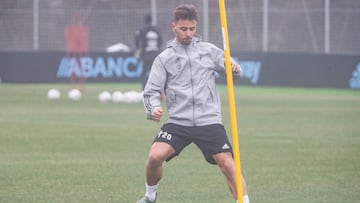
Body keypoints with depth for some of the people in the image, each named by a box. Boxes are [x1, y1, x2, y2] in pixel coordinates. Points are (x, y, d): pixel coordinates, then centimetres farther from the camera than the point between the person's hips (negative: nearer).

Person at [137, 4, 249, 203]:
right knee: (155, 157, -17)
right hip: (178, 122, 0)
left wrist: (234, 67, -13)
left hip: (209, 121, 0)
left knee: (227, 163, -15)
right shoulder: (164, 58, 8)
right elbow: (151, 91, 6)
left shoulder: (209, 50, 9)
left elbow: (234, 72, 12)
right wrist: (154, 108, -16)